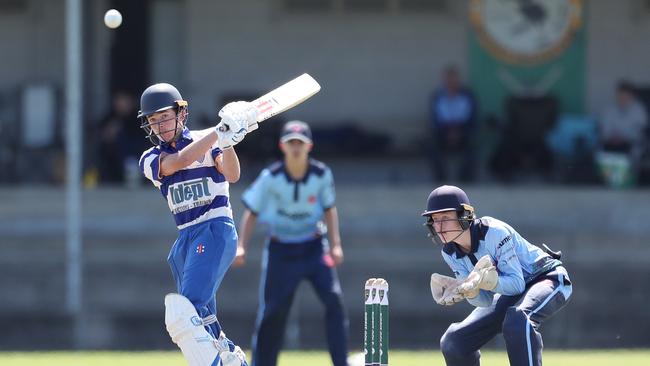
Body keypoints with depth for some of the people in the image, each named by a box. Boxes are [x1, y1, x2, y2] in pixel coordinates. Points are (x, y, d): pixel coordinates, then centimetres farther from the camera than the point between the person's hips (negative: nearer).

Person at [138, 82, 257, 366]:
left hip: (216, 230, -6)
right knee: (203, 331, 8)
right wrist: (220, 132, -18)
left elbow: (232, 175, -13)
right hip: (185, 240, 6)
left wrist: (227, 141, -30)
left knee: (184, 313, -25)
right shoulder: (151, 159, 9)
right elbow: (179, 161, -12)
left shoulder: (207, 142, 3)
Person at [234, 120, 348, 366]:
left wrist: (335, 245, -4)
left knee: (333, 299, -15)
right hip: (280, 250, -1)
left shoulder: (321, 174, -8)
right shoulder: (271, 178, -14)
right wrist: (241, 246, -16)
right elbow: (252, 212, -5)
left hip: (314, 247, 1)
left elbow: (329, 209, 5)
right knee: (272, 311, 0)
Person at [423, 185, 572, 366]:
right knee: (453, 342, -1)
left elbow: (517, 284, -30)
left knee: (517, 319, -41)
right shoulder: (450, 253, -8)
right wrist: (468, 289, -32)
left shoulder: (494, 232, -28)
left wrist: (483, 280, -46)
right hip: (510, 294, 8)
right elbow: (486, 300, -9)